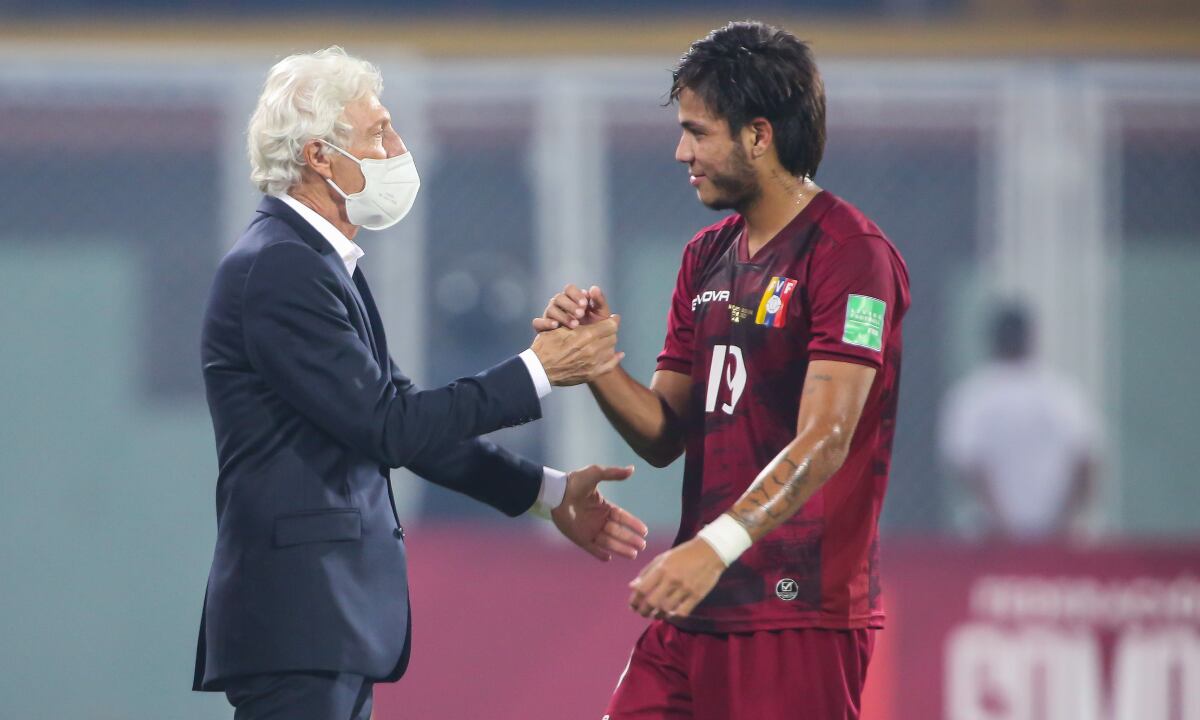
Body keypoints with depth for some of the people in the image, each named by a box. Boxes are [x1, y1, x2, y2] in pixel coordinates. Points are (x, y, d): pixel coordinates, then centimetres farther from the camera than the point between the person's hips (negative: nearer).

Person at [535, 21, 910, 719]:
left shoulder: (850, 254, -10)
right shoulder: (707, 257, 17)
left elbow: (824, 442, -20)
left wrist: (718, 544, -32)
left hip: (801, 616, -7)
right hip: (696, 611, 8)